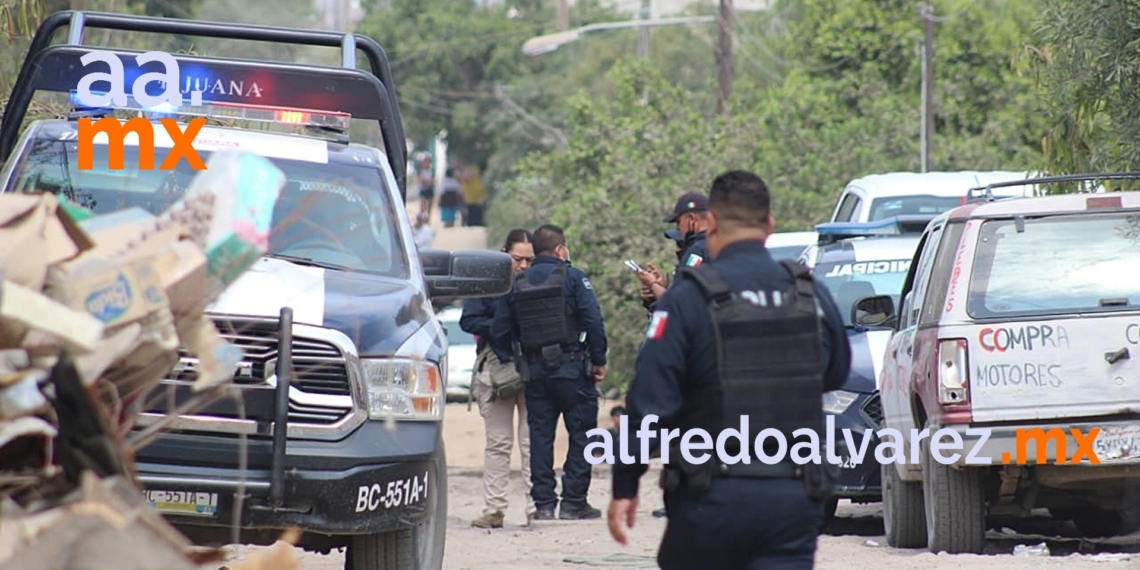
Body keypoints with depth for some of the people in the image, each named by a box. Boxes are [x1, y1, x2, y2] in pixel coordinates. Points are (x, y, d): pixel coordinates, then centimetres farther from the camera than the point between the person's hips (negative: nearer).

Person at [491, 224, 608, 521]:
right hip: (571, 367, -4)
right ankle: (573, 502, -1)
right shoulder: (572, 278, -5)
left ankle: (543, 504, 6)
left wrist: (509, 361, 16)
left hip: (534, 370, 4)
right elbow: (594, 321, -12)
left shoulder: (518, 284, 8)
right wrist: (599, 360, -4)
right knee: (581, 432, 2)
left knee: (540, 435, 7)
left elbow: (499, 330, 7)